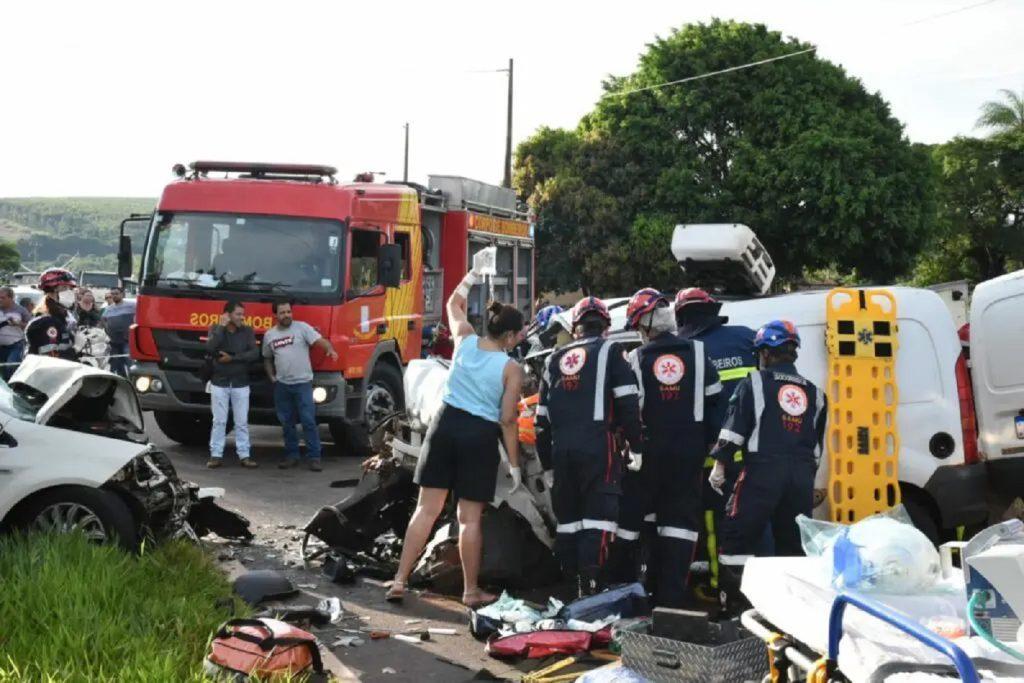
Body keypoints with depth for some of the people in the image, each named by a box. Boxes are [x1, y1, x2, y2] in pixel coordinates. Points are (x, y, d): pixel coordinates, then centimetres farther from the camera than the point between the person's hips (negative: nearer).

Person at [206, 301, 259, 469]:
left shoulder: (247, 331, 1)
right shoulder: (215, 329, 1)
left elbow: (254, 354, -9)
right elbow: (210, 348, -17)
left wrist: (232, 358, -15)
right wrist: (221, 327, -16)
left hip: (240, 383, 1)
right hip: (219, 382, -1)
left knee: (242, 422, 3)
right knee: (219, 421, 2)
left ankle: (244, 455, 7)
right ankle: (216, 455, 7)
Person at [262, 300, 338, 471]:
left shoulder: (302, 328, -3)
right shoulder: (269, 335, 10)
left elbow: (319, 340, -15)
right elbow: (267, 359, 23)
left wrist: (330, 349, -35)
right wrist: (271, 377, 10)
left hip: (303, 383, -4)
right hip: (282, 385, 4)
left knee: (309, 421, -6)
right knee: (287, 423, 11)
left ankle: (314, 457, -3)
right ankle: (291, 455, 21)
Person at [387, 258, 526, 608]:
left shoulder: (465, 340, 2)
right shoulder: (511, 369, -8)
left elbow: (453, 305, 23)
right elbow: (507, 420, -7)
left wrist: (473, 275, 31)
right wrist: (514, 464, 0)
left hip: (446, 424, 4)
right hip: (481, 436, -4)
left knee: (427, 508, 8)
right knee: (470, 517, 4)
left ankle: (399, 580, 7)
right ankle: (471, 591, 14)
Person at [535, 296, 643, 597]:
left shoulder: (555, 359, 20)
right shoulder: (610, 351, 5)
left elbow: (542, 418, 19)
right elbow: (628, 403, -6)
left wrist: (547, 464, 24)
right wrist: (636, 447, 0)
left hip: (560, 447, 5)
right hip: (597, 445, -5)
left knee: (568, 516, 13)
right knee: (599, 515, -6)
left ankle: (571, 581, 16)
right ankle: (591, 585, -14)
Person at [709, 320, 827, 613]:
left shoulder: (755, 383, 2)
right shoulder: (813, 393, 18)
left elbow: (734, 428, -4)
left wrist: (720, 463, -1)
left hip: (763, 472, -5)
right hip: (802, 476, 5)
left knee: (737, 535, -1)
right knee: (793, 542, 11)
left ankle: (733, 603, -7)